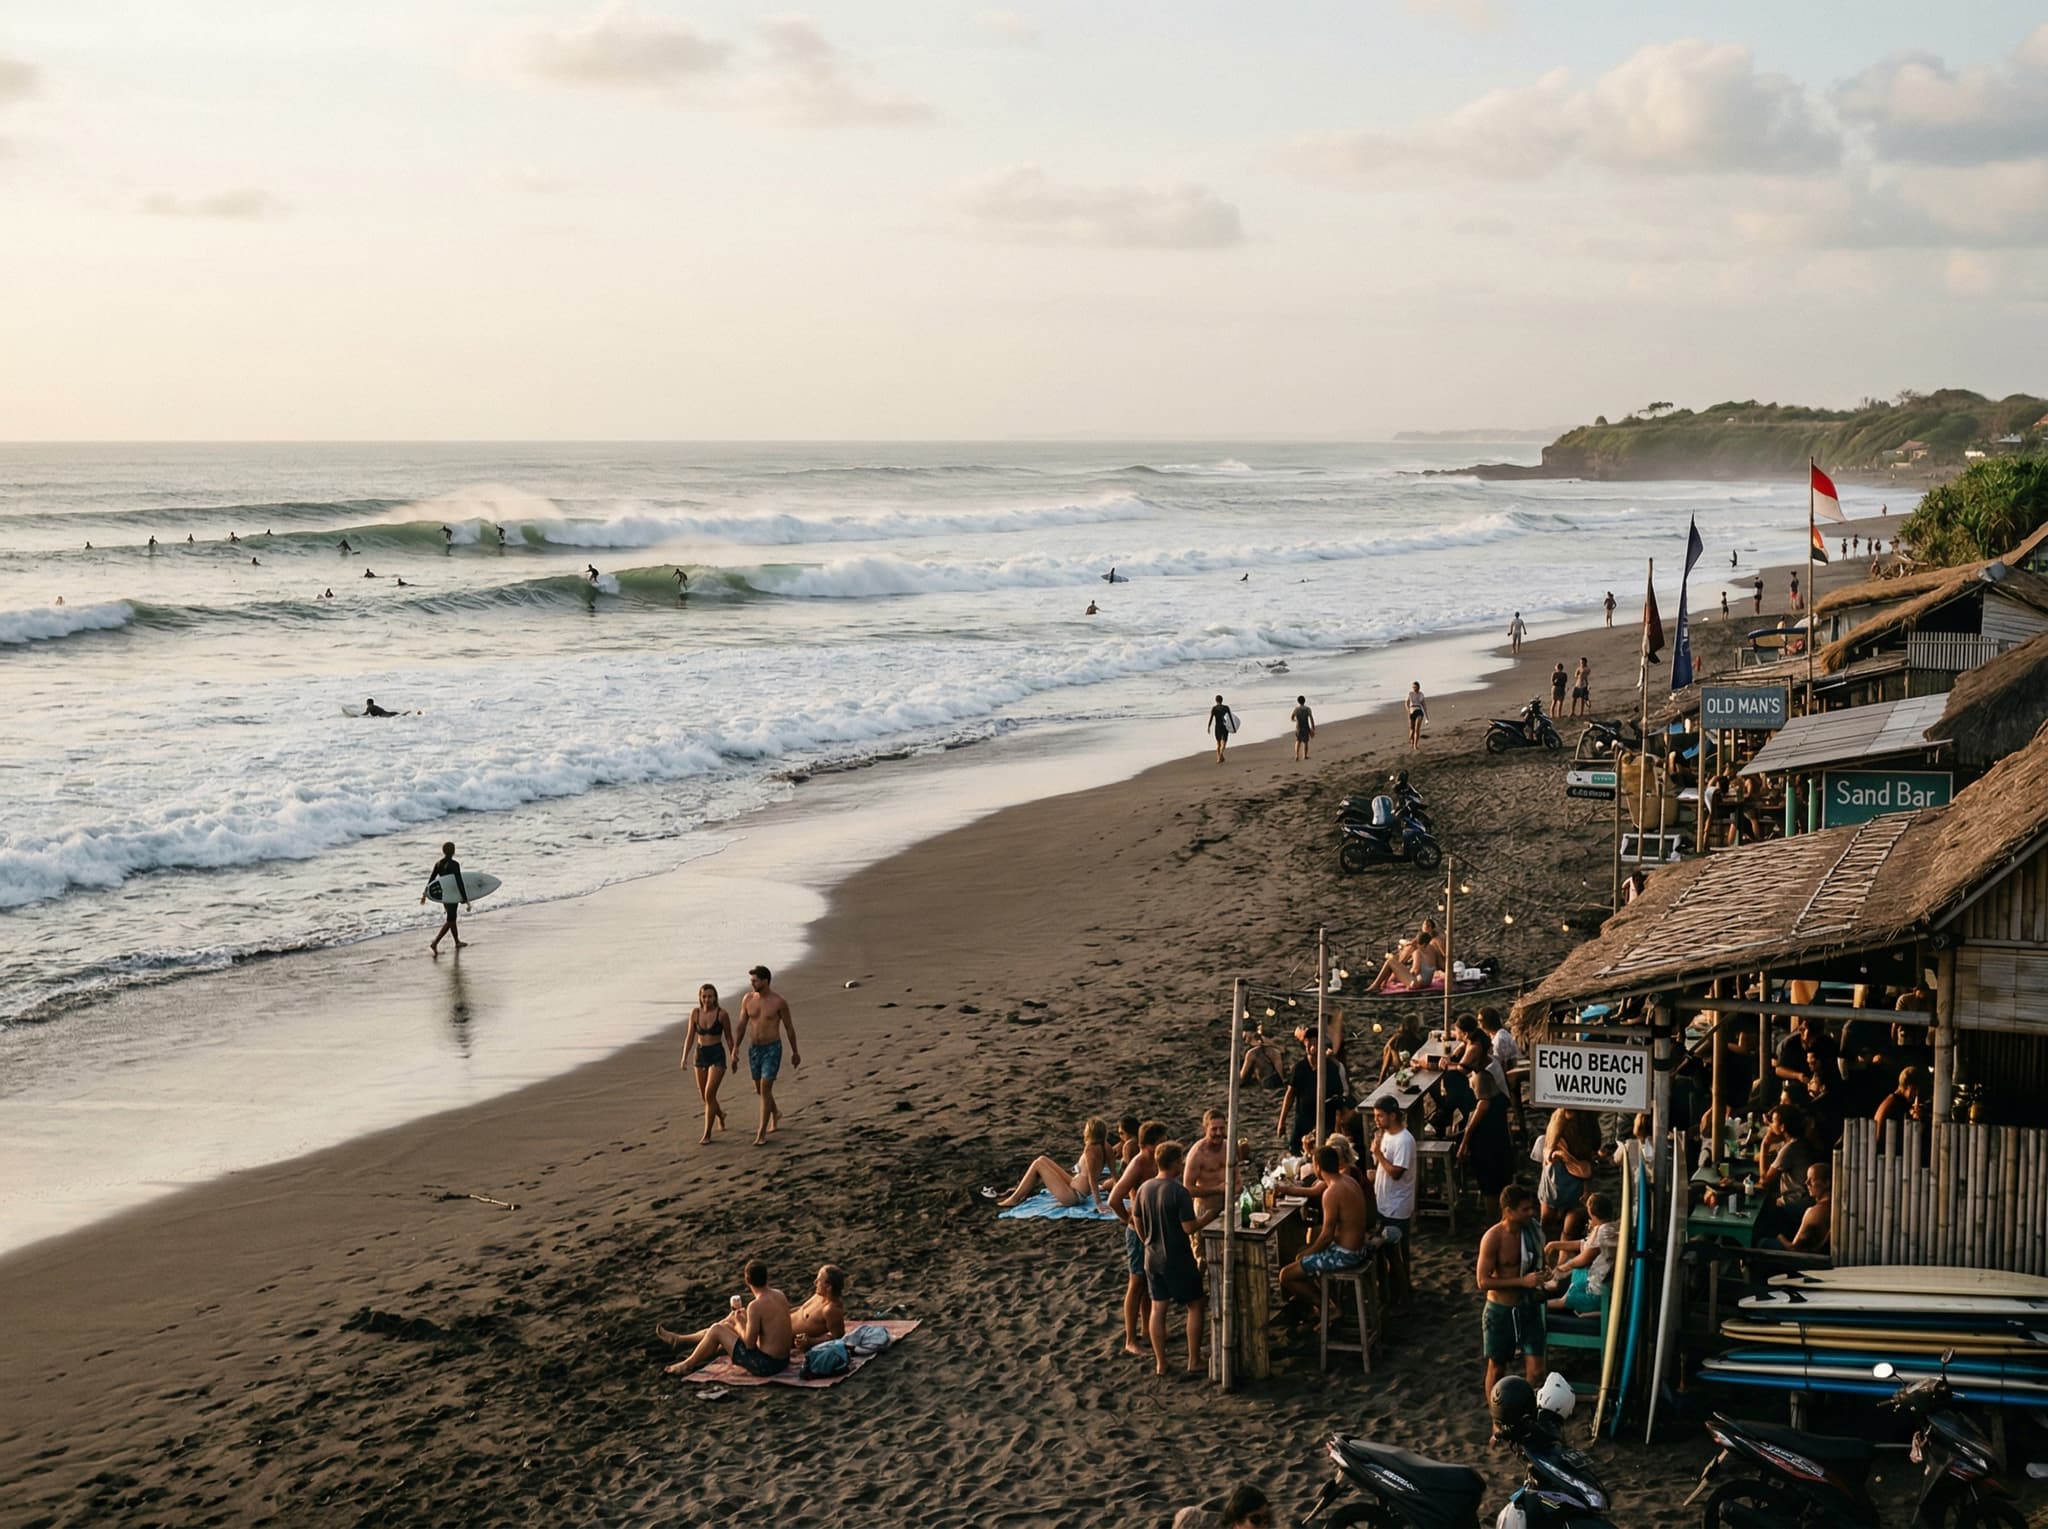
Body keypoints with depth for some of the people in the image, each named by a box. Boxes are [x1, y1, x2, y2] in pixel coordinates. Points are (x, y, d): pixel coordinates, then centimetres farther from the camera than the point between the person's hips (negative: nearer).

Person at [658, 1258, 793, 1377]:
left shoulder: (755, 1306, -24)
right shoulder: (780, 1295, 1)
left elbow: (749, 1343, -18)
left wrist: (739, 1324, -2)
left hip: (765, 1365, -8)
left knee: (716, 1330, 4)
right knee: (727, 1325, 22)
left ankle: (687, 1365, 23)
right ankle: (679, 1340, 39)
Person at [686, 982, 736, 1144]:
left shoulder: (722, 1014, -11)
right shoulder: (695, 1013, -1)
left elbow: (729, 1038, -1)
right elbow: (691, 1037, 2)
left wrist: (733, 1058, 3)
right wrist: (685, 1057, -7)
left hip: (718, 1056, -5)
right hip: (700, 1055, 5)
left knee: (709, 1095, -14)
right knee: (704, 1096, 15)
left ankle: (707, 1134, -7)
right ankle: (720, 1114, 47)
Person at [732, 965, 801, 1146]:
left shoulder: (778, 1002, -12)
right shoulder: (747, 999, -1)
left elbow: (789, 1027, -2)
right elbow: (742, 1026, 5)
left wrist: (795, 1052, 4)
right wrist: (735, 1050, 0)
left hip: (772, 1049, -5)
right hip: (754, 1048, 5)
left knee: (765, 1090, -11)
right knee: (759, 1089, 18)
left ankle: (762, 1133, -8)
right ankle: (775, 1114, 47)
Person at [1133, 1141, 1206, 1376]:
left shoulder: (1144, 1188, 0)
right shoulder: (1179, 1191, -20)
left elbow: (1137, 1220, 11)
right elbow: (1189, 1227, -21)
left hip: (1153, 1258, 6)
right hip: (1178, 1259, -6)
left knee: (1158, 1308, 11)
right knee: (1196, 1305, 9)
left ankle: (1160, 1364, 15)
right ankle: (1194, 1362, 9)